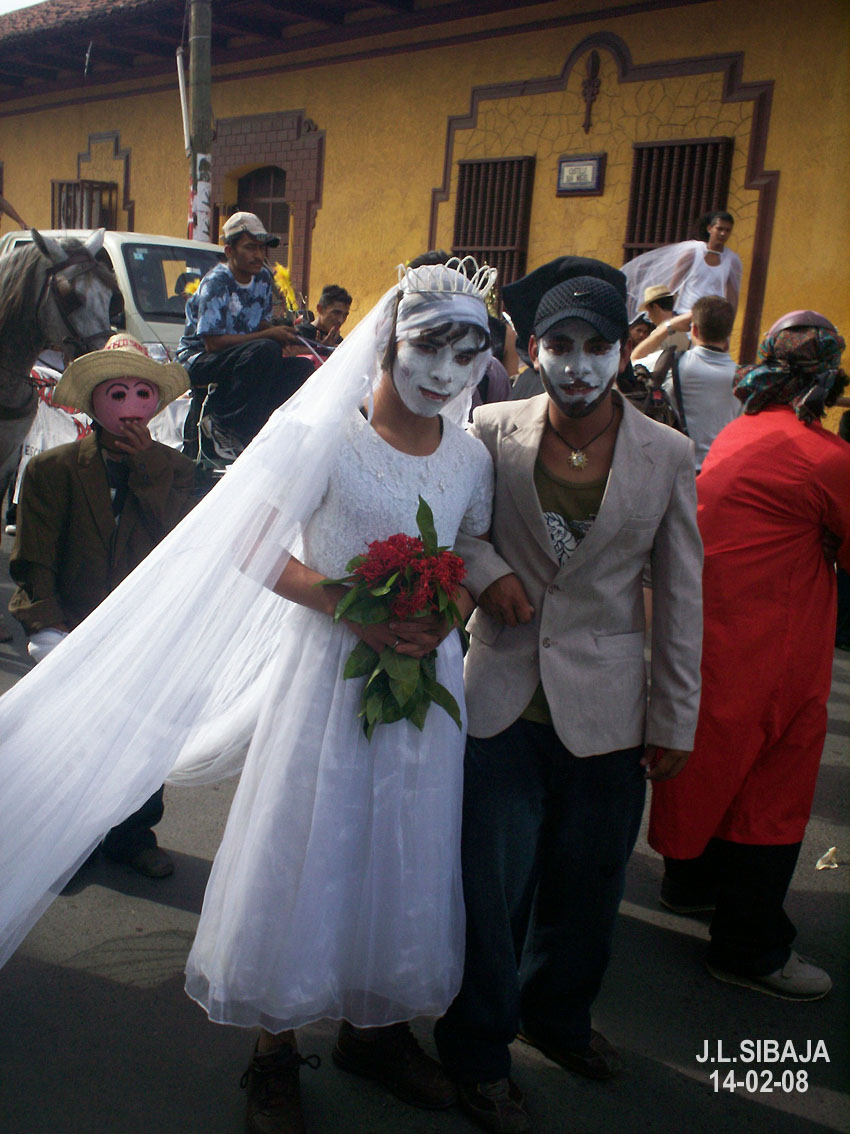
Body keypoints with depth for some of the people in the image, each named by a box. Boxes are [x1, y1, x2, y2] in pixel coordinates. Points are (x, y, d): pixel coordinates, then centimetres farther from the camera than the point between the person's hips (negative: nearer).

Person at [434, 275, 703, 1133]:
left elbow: (680, 597, 2)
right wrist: (484, 570, -9)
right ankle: (478, 1051, 32)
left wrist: (675, 720, 3)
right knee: (488, 889, 6)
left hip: (605, 712, 1)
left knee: (586, 886, 16)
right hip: (500, 699, -1)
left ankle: (557, 1015, 46)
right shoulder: (492, 431, -3)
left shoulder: (668, 456, -2)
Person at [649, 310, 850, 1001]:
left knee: (718, 758, 23)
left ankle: (693, 881, 43)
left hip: (713, 627, 8)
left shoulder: (737, 435, 7)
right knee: (772, 785, 5)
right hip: (769, 650, -8)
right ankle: (751, 949, 19)